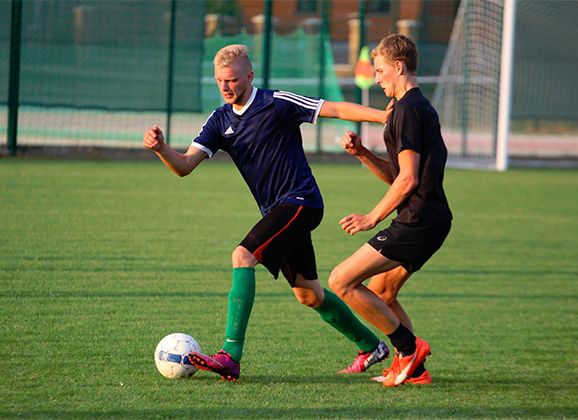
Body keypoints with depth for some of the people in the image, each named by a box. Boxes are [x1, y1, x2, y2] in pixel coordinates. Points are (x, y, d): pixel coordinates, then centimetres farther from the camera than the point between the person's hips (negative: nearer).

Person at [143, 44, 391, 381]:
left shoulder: (277, 104, -10)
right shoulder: (220, 120, 7)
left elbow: (335, 110, -11)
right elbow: (184, 166, -1)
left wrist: (385, 116, -20)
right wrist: (161, 148, -22)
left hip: (300, 201, -8)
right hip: (277, 210, 8)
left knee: (243, 257, -24)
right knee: (308, 295, 14)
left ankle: (231, 357, -29)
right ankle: (371, 346, 33)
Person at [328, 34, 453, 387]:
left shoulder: (407, 109, -12)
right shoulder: (421, 107, 20)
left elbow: (408, 179, -17)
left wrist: (373, 218, -10)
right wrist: (362, 153, 8)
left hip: (417, 222, -11)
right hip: (434, 219, 11)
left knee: (341, 281, -9)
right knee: (380, 294, 21)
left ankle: (409, 346, -5)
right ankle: (414, 369, 18)